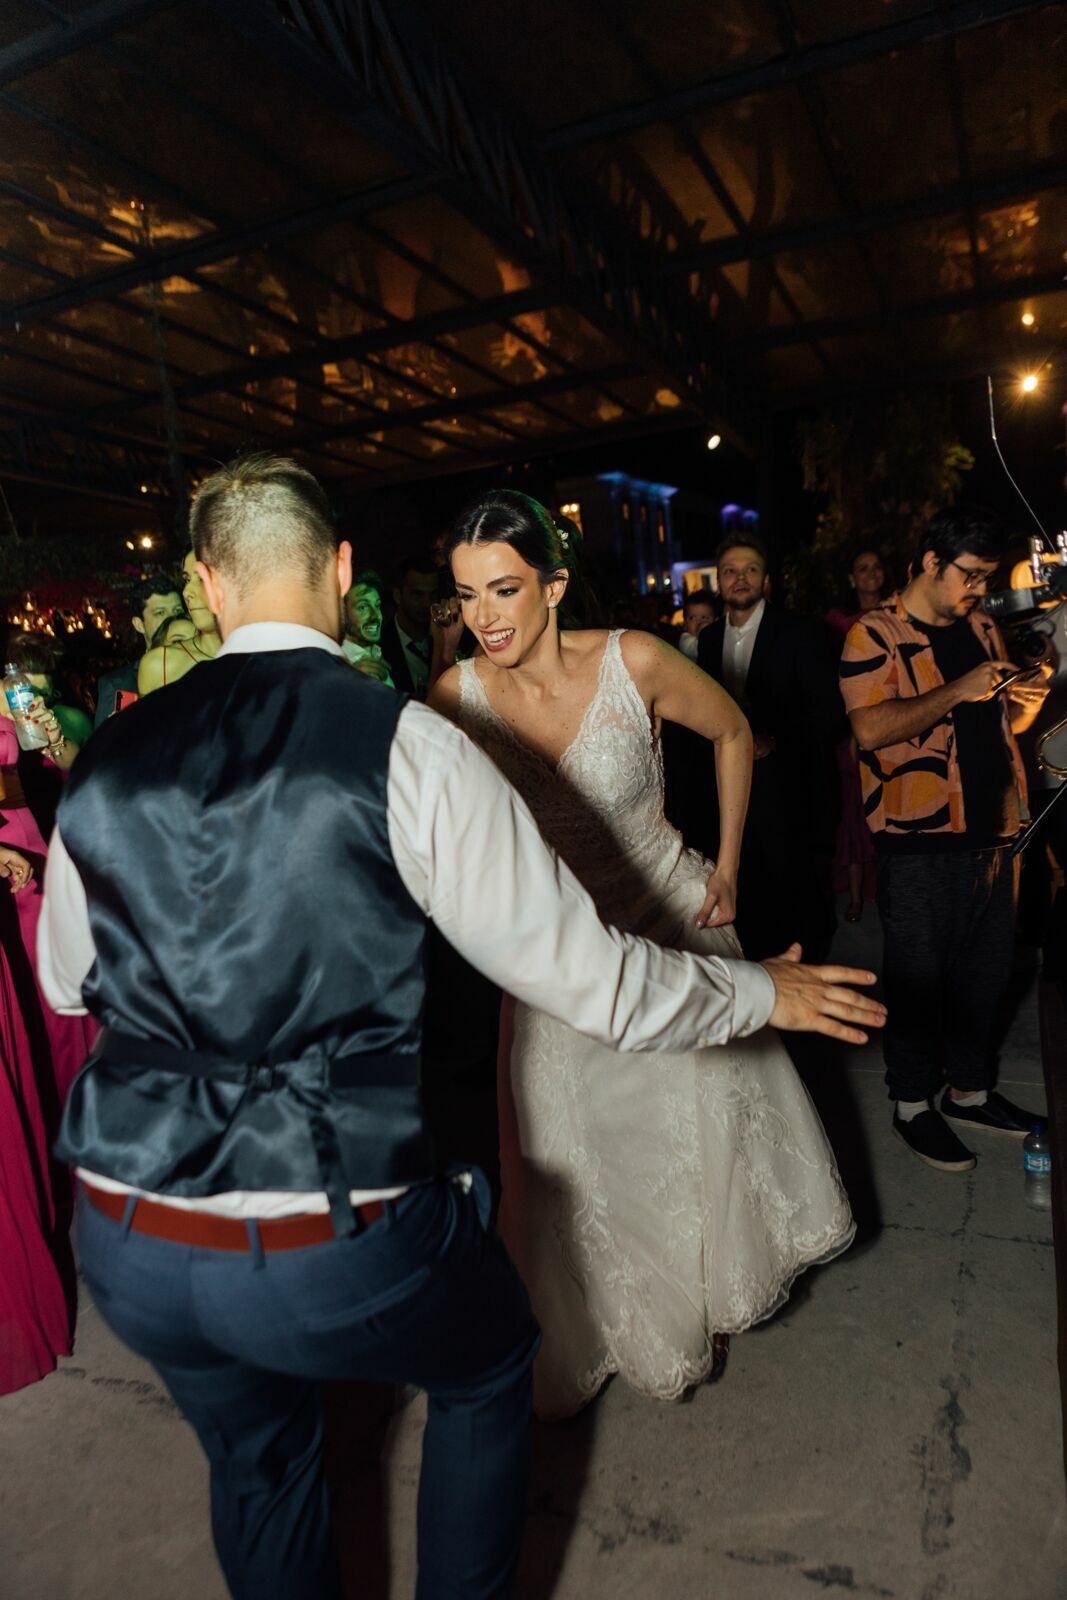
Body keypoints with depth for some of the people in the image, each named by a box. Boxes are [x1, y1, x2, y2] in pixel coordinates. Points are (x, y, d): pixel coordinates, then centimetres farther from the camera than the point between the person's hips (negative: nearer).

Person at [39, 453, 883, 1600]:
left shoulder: (107, 758, -1)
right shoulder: (404, 744, -15)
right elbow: (595, 983, -12)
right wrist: (764, 992, 6)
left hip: (124, 1244, 5)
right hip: (333, 1246, -4)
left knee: (254, 1457, 33)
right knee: (488, 1370, 29)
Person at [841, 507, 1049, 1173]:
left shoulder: (981, 626, 15)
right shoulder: (875, 634, -7)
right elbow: (871, 726, -20)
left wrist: (1025, 705, 1)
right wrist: (956, 692, -22)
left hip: (993, 830, 7)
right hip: (921, 841, -7)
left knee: (988, 969, 15)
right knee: (919, 975, 4)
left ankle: (971, 1090, 33)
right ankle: (913, 1104, 22)